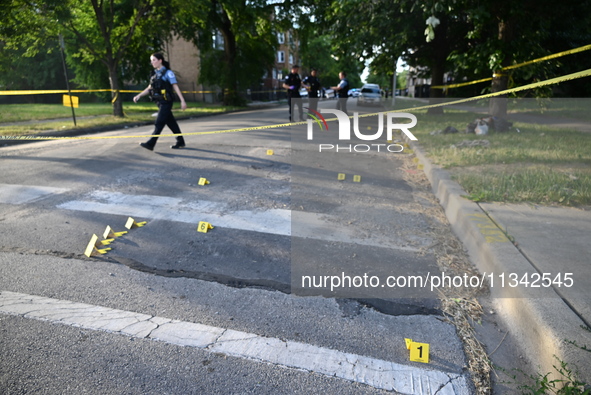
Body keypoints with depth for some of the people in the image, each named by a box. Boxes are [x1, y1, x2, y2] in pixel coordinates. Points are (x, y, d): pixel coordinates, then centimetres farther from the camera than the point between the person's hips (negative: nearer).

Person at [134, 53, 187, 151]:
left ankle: (150, 144, -10)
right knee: (171, 122, 11)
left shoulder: (168, 73, -6)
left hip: (166, 102, -7)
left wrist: (182, 101, -14)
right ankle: (180, 142, 19)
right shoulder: (155, 74, 14)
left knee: (159, 123, -9)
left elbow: (176, 87, -9)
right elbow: (149, 88, 16)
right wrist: (139, 95, 4)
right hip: (160, 102, 7)